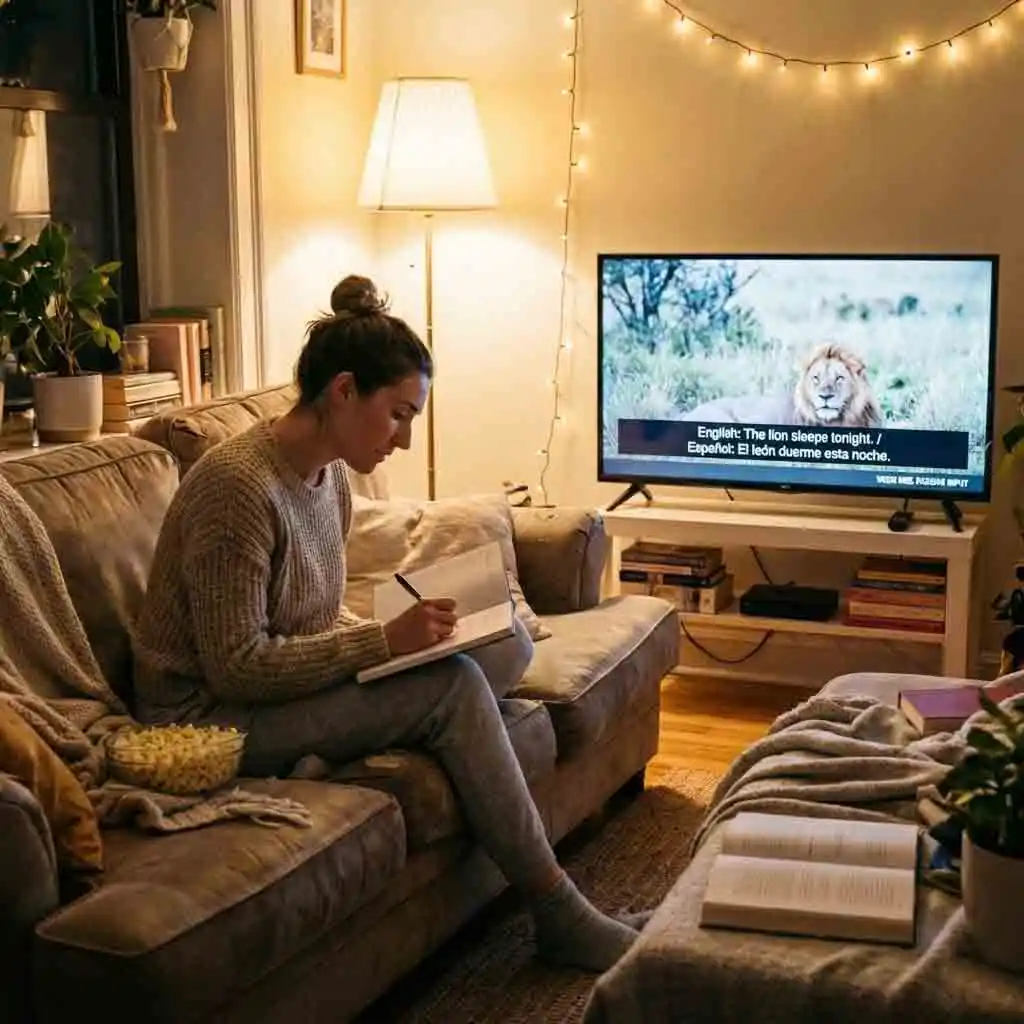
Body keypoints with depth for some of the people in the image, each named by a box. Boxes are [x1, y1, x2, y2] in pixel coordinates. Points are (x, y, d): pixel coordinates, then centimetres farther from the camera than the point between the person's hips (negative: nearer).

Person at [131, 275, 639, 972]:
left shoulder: (331, 475, 4)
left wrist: (388, 635, -6)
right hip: (212, 716, -9)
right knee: (453, 684, -24)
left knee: (509, 642, -3)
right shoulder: (238, 484, -23)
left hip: (285, 682, 9)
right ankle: (557, 912, -14)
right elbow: (236, 666, -25)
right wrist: (386, 641, -25)